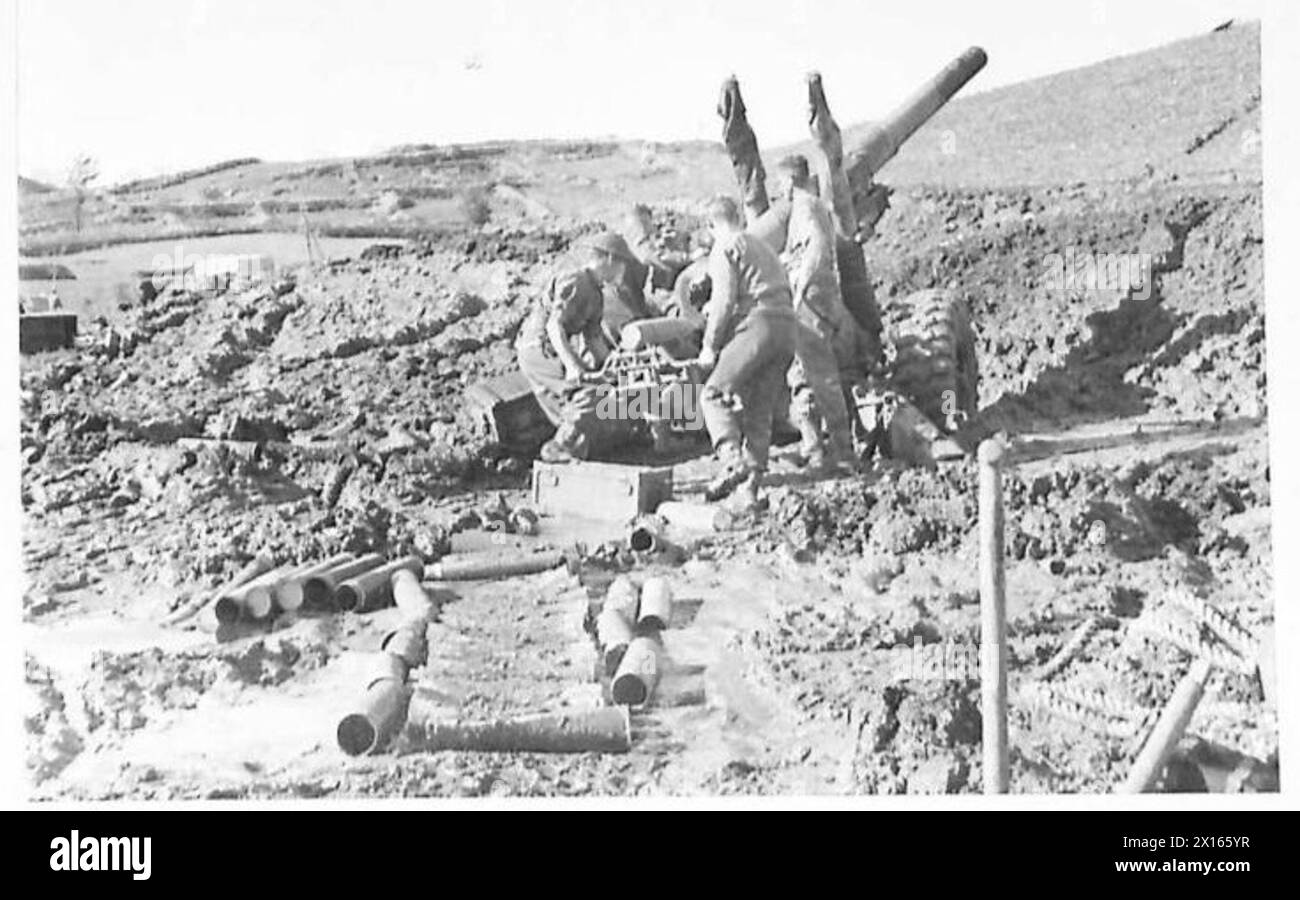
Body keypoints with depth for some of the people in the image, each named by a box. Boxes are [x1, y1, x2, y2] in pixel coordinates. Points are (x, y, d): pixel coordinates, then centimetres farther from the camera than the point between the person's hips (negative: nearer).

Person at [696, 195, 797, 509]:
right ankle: (750, 489, 5)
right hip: (787, 329, 8)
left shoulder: (725, 248, 2)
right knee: (760, 413, 8)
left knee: (714, 394, -6)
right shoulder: (763, 248, 28)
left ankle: (733, 461, -26)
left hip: (756, 326, -8)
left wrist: (710, 346, -2)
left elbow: (725, 300, -9)